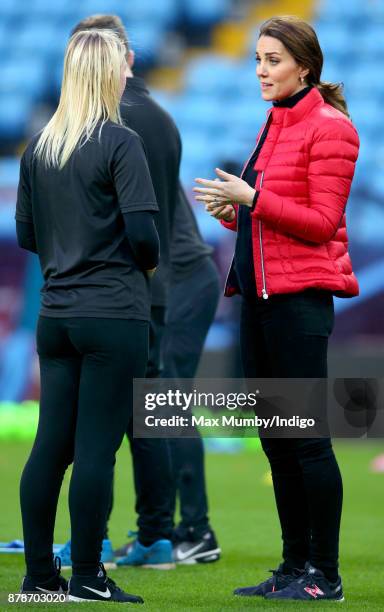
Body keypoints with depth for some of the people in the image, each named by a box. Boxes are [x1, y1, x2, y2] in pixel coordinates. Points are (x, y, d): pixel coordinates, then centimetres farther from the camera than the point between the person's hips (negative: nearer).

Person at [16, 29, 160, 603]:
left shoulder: (38, 147, 8)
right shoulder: (119, 143, -11)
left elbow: (26, 233, 13)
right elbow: (142, 232, -16)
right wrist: (148, 262, 4)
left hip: (56, 314, 6)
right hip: (115, 314, -6)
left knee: (51, 444, 9)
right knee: (97, 448, -3)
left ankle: (39, 574, 12)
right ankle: (87, 578, 0)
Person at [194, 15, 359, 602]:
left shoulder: (329, 127, -8)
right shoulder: (275, 125, 18)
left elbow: (322, 222, -14)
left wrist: (252, 198, -17)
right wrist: (233, 212, 5)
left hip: (301, 295, -9)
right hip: (260, 291, 9)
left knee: (307, 437, -7)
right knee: (275, 439, 10)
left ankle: (324, 575, -2)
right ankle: (295, 565, 17)